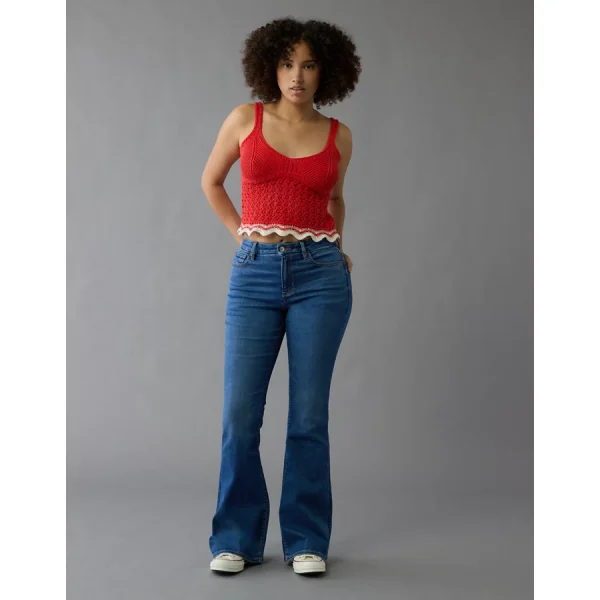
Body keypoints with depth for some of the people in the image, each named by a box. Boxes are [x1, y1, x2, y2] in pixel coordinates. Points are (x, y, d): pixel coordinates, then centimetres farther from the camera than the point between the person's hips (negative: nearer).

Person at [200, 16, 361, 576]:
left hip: (320, 276, 0)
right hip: (255, 274, 0)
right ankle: (236, 539, 15)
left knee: (309, 413, 2)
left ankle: (306, 540, 15)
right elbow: (211, 181, 18)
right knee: (240, 412, -1)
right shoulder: (245, 119, 4)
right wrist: (244, 234, 11)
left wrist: (333, 244, 12)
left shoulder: (338, 136, 7)